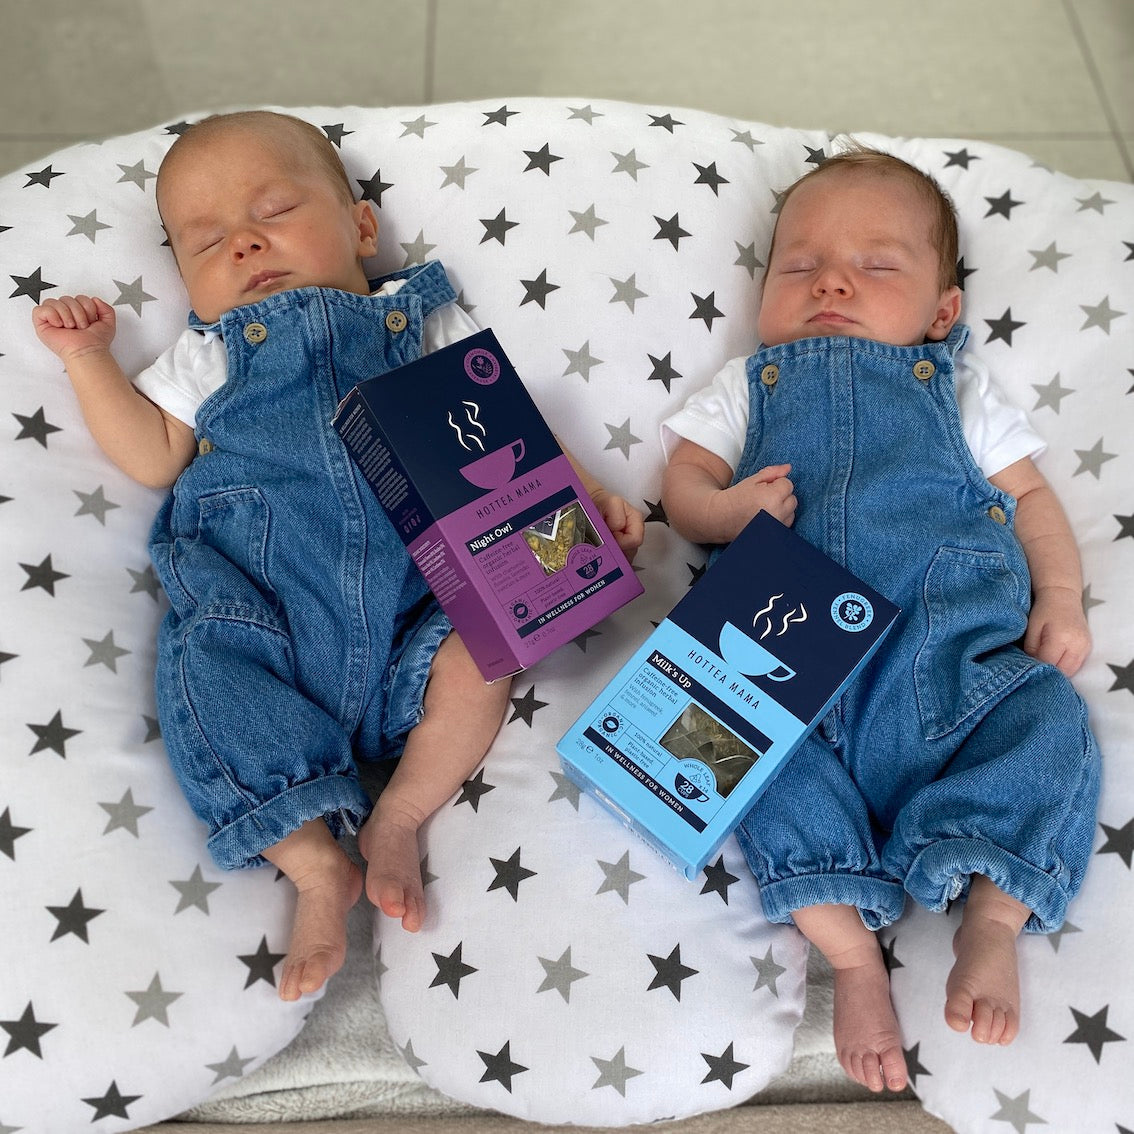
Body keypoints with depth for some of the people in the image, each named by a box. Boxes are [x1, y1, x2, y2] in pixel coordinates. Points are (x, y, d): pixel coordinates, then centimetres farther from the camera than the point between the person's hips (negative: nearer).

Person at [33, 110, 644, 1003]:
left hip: (416, 583, 0)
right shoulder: (209, 353, 24)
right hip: (259, 602, 0)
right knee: (206, 677, -26)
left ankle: (397, 821, -7)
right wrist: (88, 357, 11)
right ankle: (317, 865, -16)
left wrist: (585, 495, 4)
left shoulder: (423, 322, 20)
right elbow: (155, 459, 14)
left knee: (477, 660, -24)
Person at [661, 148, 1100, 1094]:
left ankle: (994, 920, -11)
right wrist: (728, 507, -5)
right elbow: (683, 482, 19)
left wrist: (1060, 600, 5)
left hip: (953, 638, 1)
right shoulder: (751, 384, 28)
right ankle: (851, 952, -19)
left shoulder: (955, 386, 28)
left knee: (1047, 716, -23)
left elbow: (1031, 496, 23)